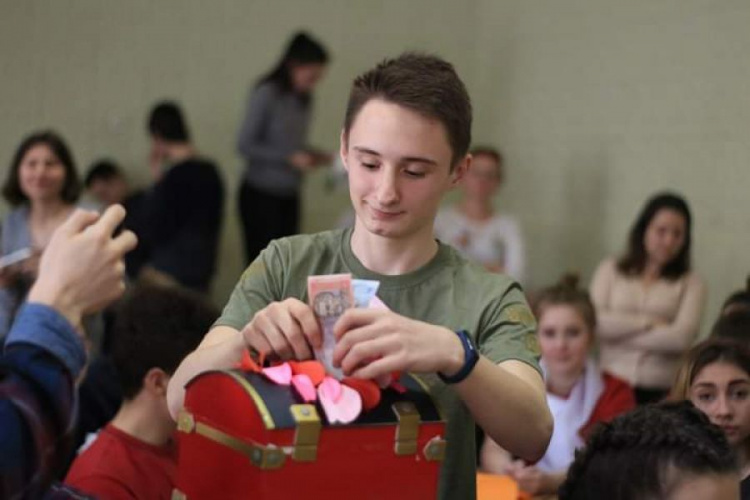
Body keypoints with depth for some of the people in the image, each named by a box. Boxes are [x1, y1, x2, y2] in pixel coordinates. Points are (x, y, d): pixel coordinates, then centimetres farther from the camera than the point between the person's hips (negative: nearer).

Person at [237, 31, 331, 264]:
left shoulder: (304, 99, 6)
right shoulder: (266, 94, -13)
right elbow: (245, 145, -13)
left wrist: (312, 156, -2)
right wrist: (290, 157, -19)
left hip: (289, 195, 6)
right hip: (260, 194, -6)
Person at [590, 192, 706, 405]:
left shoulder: (691, 283, 9)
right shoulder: (610, 270, 13)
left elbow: (681, 337, -5)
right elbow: (595, 322, 0)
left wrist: (621, 331, -3)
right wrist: (648, 322, -4)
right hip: (612, 385, 1)